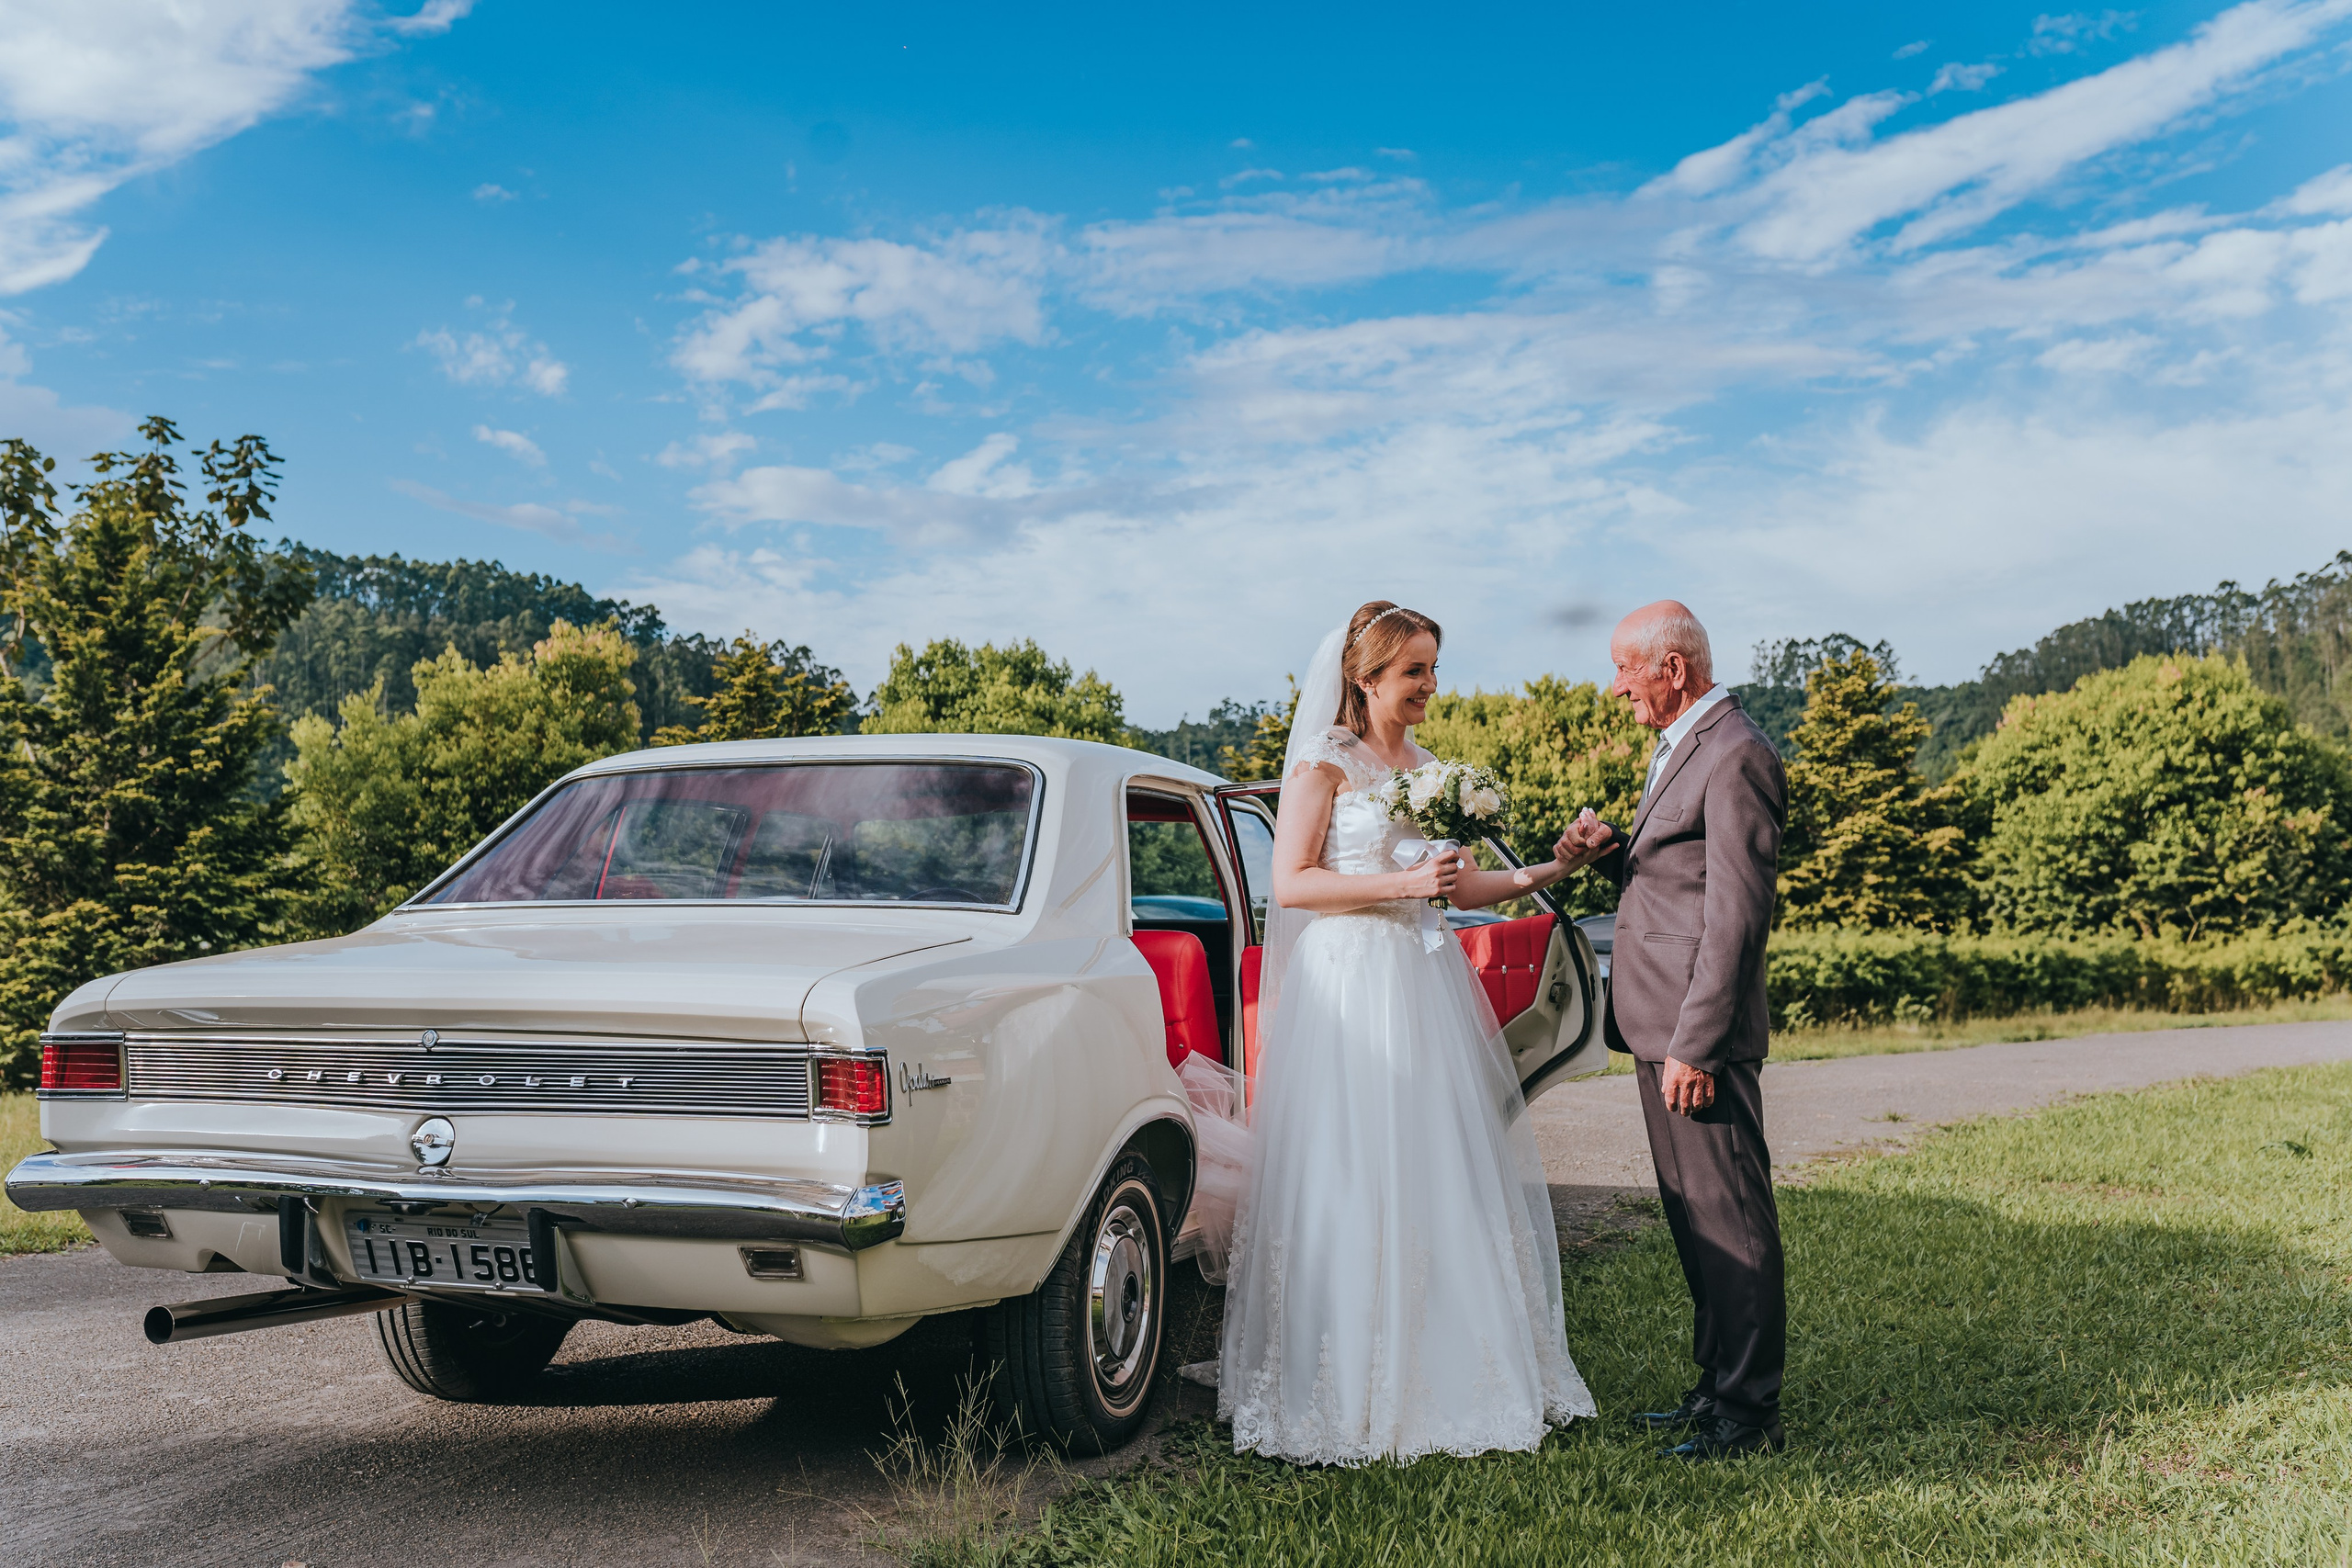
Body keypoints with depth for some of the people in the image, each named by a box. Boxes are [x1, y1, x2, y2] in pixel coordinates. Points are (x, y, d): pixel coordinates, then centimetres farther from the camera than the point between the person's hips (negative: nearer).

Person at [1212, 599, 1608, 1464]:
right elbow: (1290, 882, -11)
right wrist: (1403, 882, -17)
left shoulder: (1427, 768, 16)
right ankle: (1348, 1390, 6)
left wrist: (1553, 869, 4)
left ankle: (1444, 1377, 17)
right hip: (1349, 984, -7)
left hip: (1426, 983, 7)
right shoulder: (1324, 762, -4)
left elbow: (1462, 886, 17)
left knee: (1444, 1176, 7)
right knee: (1351, 1184, -4)